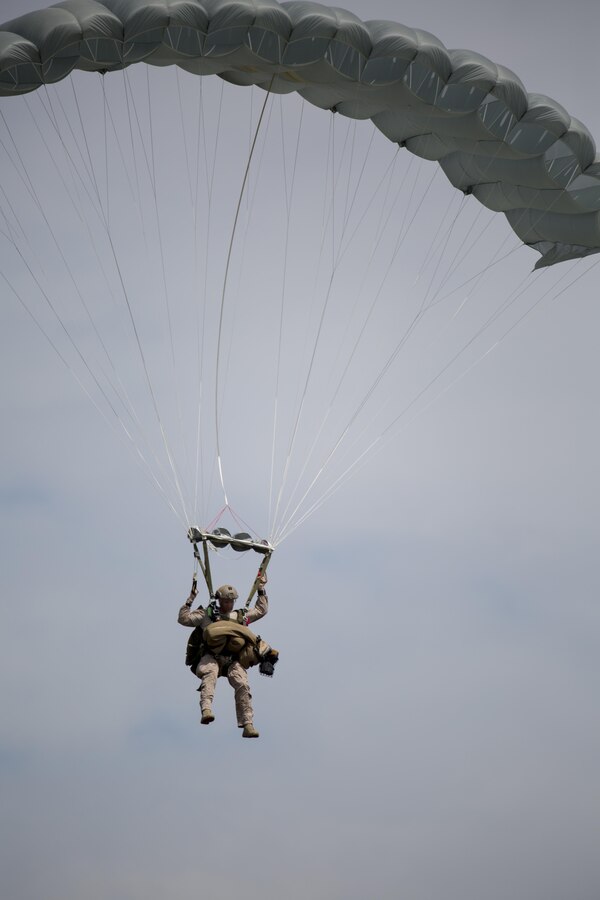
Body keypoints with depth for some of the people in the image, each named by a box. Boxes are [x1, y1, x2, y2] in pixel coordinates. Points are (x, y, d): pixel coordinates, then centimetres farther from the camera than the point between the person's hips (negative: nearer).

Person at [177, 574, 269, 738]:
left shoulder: (240, 616, 28)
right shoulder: (206, 614, 20)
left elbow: (262, 610, 35)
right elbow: (183, 618, 15)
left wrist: (261, 589, 32)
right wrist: (190, 600, 10)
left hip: (233, 659, 3)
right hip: (211, 657, -2)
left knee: (242, 685, -20)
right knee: (209, 673, -36)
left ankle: (247, 725, -21)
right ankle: (206, 710, -53)